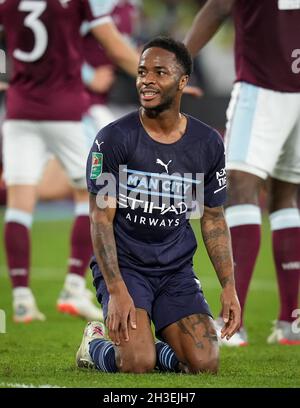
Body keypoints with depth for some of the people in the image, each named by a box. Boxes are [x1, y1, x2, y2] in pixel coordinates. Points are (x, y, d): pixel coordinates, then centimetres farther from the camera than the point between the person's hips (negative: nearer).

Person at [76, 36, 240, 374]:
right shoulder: (113, 139, -10)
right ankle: (95, 343, 12)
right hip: (122, 264, -4)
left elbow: (213, 219, 10)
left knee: (204, 365, -12)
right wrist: (116, 292, -21)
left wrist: (229, 287, 1)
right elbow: (101, 219, -12)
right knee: (137, 364, -23)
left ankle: (154, 346, 20)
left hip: (176, 269, 4)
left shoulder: (208, 144, 2)